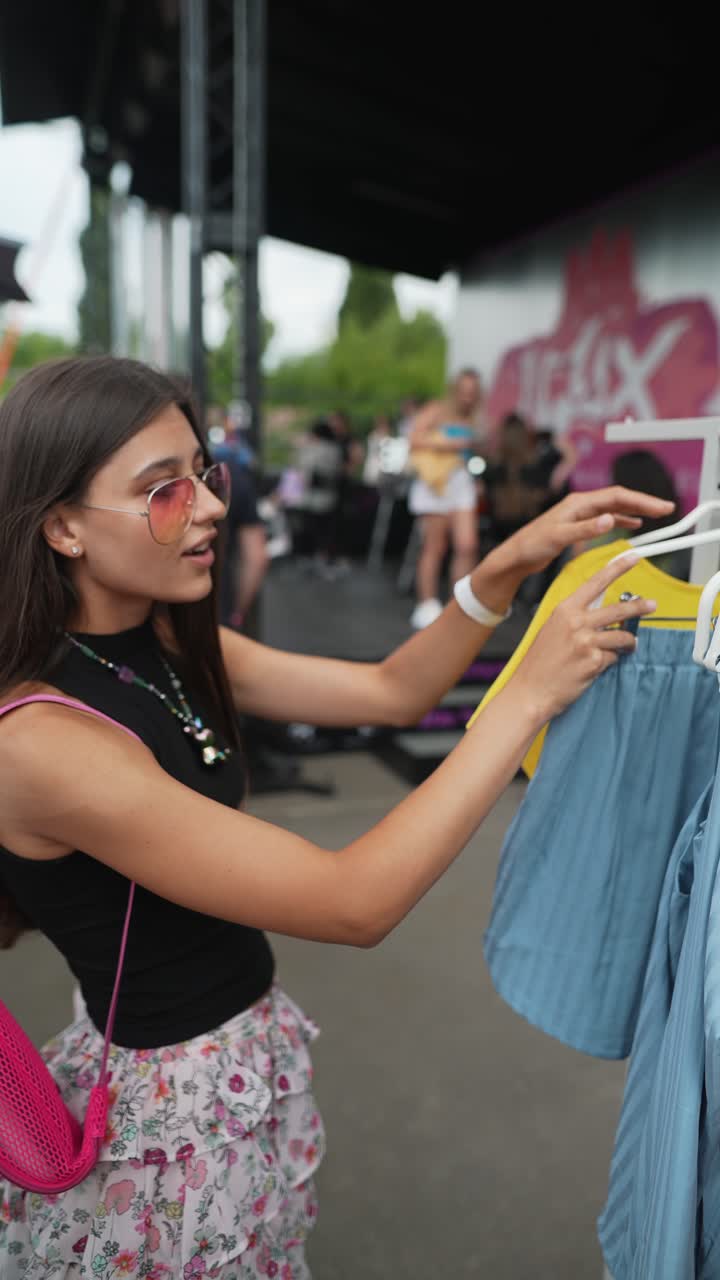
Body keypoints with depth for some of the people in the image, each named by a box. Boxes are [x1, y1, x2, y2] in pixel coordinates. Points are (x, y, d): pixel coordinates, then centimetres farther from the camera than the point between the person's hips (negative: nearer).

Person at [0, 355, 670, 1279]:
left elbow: (390, 691, -2)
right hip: (173, 1104, -7)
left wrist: (507, 568, -15)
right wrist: (529, 694, -29)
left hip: (251, 1052, 7)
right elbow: (356, 905, -31)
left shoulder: (165, 648, -5)